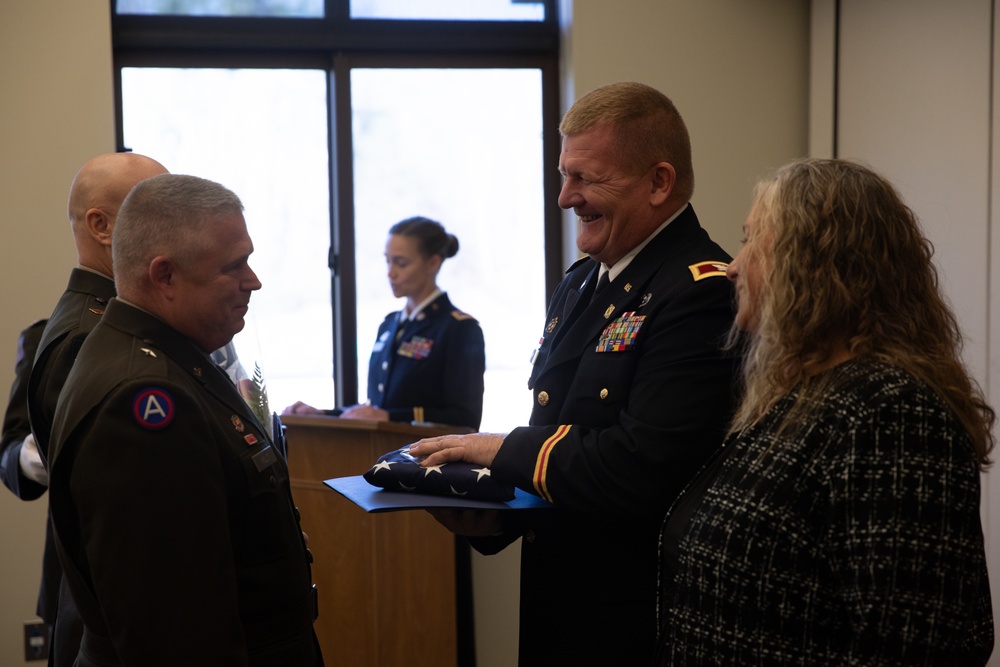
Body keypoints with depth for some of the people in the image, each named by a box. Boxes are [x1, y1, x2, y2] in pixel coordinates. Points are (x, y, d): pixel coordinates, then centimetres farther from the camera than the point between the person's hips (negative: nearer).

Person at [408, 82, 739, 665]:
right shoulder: (580, 285, 10)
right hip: (555, 604, 8)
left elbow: (638, 469, -27)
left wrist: (505, 450, -14)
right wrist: (496, 517, -2)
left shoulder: (706, 293, -19)